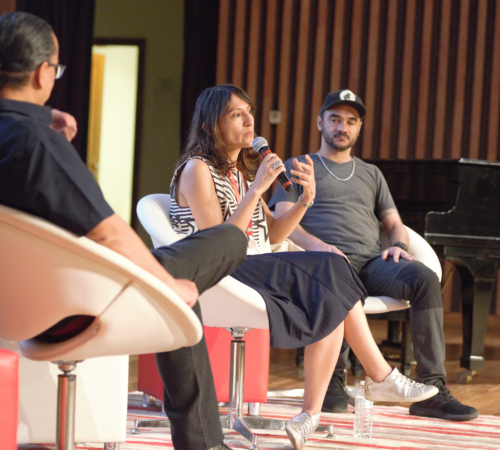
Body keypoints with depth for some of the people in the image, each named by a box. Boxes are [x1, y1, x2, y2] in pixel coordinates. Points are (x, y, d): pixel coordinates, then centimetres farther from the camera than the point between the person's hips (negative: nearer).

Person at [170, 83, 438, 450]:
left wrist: (305, 200, 0)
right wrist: (256, 190, -19)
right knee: (330, 274, -21)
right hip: (222, 278, -8)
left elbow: (272, 236, 16)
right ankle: (381, 378, -9)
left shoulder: (244, 169, 20)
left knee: (332, 299, -18)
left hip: (259, 271, 8)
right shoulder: (197, 169, -6)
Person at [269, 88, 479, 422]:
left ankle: (432, 391, -34)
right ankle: (333, 383, -32)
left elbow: (394, 224, 26)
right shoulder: (300, 167, 20)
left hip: (372, 261, 4)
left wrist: (399, 245, 0)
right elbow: (284, 219, 4)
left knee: (425, 278, -30)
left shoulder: (371, 174, 32)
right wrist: (316, 244, -16)